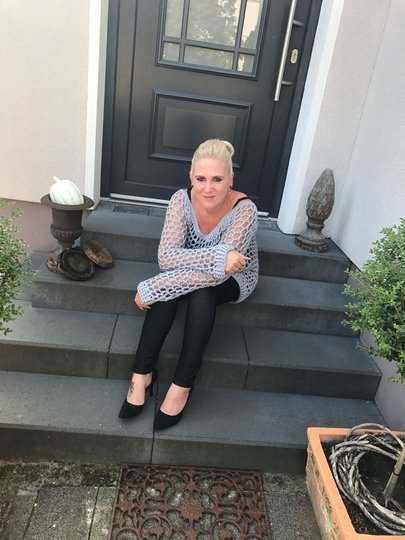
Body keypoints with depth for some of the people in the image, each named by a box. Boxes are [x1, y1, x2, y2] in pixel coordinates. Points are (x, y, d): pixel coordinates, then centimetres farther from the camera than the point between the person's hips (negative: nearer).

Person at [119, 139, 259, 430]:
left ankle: (182, 385, -24)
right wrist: (218, 256, -43)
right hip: (193, 276, 3)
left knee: (202, 289, -35)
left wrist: (152, 288, -35)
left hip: (233, 281, -2)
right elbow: (166, 257, -30)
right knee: (170, 287, -30)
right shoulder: (182, 200, -21)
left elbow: (218, 273, -36)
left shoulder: (245, 210, -31)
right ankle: (143, 372, -18)